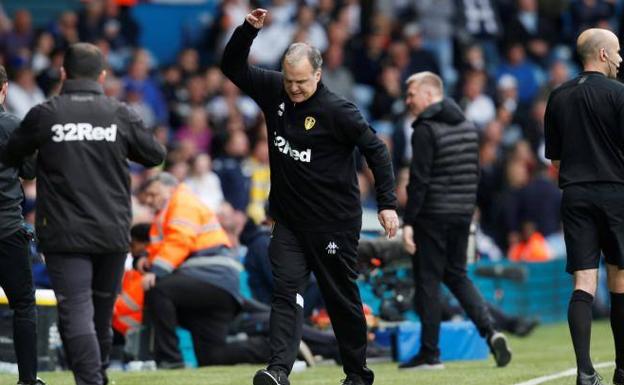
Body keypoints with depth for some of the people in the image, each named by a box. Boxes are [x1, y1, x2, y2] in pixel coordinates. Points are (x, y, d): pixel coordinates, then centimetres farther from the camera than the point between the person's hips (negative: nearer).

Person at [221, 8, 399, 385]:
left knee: (343, 300, 7)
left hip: (335, 223, -4)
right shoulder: (274, 90, 0)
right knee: (286, 291, -10)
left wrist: (388, 204, -14)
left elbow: (376, 149, -11)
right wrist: (248, 29, -10)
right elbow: (233, 67, 7)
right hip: (289, 221, 4)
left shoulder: (337, 110, -16)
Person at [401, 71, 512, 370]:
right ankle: (490, 332, 0)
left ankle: (430, 354, 3)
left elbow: (419, 180, -17)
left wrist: (408, 222, -16)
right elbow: (474, 173, 15)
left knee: (427, 281, 0)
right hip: (463, 214, 8)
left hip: (433, 216, -7)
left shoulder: (426, 130, -13)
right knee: (456, 275, 18)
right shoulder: (468, 127, 12)